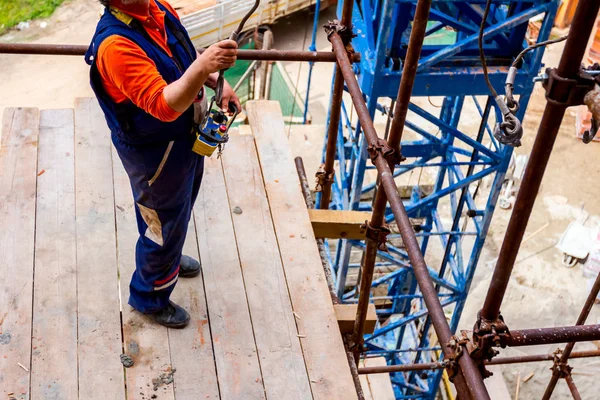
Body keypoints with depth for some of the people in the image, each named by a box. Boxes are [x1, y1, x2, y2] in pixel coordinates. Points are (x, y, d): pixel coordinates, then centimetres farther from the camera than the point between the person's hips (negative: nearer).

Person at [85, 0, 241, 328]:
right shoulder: (115, 43, -34)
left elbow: (184, 58, 12)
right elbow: (164, 106, -41)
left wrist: (217, 81, -1)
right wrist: (202, 66, -54)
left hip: (186, 138, 9)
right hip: (155, 153, -9)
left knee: (179, 211, 31)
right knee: (163, 224, 11)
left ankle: (168, 258, 60)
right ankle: (149, 297, 37)